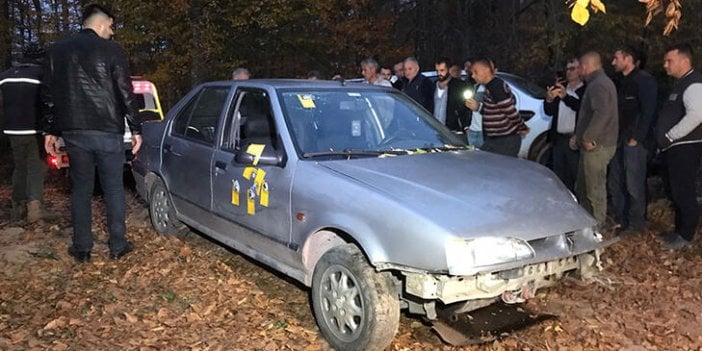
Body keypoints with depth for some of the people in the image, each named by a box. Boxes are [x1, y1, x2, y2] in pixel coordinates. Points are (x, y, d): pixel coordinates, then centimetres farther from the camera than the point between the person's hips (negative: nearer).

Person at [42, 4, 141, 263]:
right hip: (108, 132, -3)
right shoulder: (111, 50, -3)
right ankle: (117, 246, 11)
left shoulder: (57, 50, 10)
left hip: (73, 132, 4)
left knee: (80, 189, 11)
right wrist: (136, 129, -1)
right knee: (113, 188, 6)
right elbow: (125, 93, -6)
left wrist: (51, 130, 18)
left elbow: (49, 94, 12)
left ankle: (82, 248, 14)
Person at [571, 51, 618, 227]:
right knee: (582, 188, 18)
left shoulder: (598, 85, -16)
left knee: (595, 190, -3)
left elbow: (602, 113, -31)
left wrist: (588, 137, -24)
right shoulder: (602, 82, 19)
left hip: (597, 146, -11)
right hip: (594, 145, 11)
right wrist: (579, 136, 20)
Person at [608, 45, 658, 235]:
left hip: (634, 142, -8)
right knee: (614, 183, 9)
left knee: (634, 185, -4)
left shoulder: (644, 80, -7)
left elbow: (648, 112, -13)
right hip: (618, 140, 8)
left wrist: (636, 138, -16)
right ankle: (619, 219, 20)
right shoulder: (622, 82, 19)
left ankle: (635, 223, 6)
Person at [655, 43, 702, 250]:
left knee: (684, 193, -4)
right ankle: (680, 231, 24)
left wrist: (670, 136, -20)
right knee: (677, 192, 14)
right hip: (674, 148, 10)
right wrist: (665, 139, 13)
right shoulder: (680, 84, 18)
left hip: (685, 147, -10)